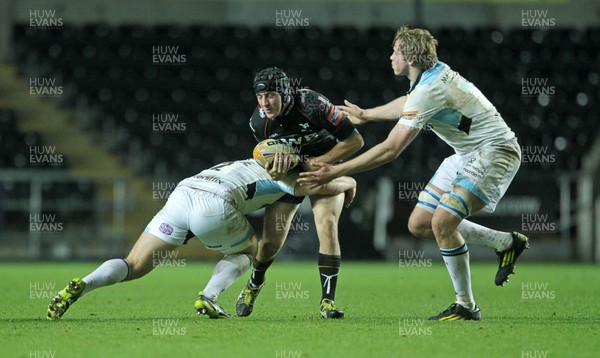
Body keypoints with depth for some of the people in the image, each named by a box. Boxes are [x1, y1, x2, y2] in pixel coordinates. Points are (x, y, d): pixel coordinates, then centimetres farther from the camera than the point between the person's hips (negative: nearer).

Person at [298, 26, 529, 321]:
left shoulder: (429, 90, -25)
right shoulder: (435, 72, 4)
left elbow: (389, 150, -27)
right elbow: (408, 105, 29)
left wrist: (334, 172, -23)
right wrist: (365, 115, 43)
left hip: (495, 152, -10)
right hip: (468, 154, 10)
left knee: (442, 222, -23)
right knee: (419, 224, 5)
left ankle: (465, 307, -9)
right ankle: (506, 243, 17)